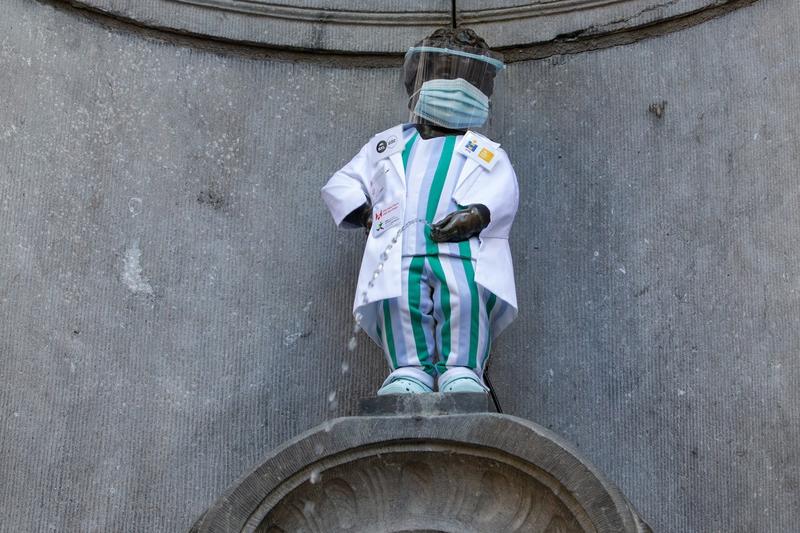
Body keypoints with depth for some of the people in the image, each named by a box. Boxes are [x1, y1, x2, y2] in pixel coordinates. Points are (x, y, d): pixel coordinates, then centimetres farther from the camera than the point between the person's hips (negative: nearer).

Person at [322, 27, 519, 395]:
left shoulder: (487, 153, 32)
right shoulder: (387, 144, 38)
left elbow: (503, 193, 9)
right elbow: (341, 184, 30)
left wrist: (477, 214, -15)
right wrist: (366, 213, 7)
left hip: (465, 255, -1)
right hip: (399, 256, 1)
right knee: (407, 365, -23)